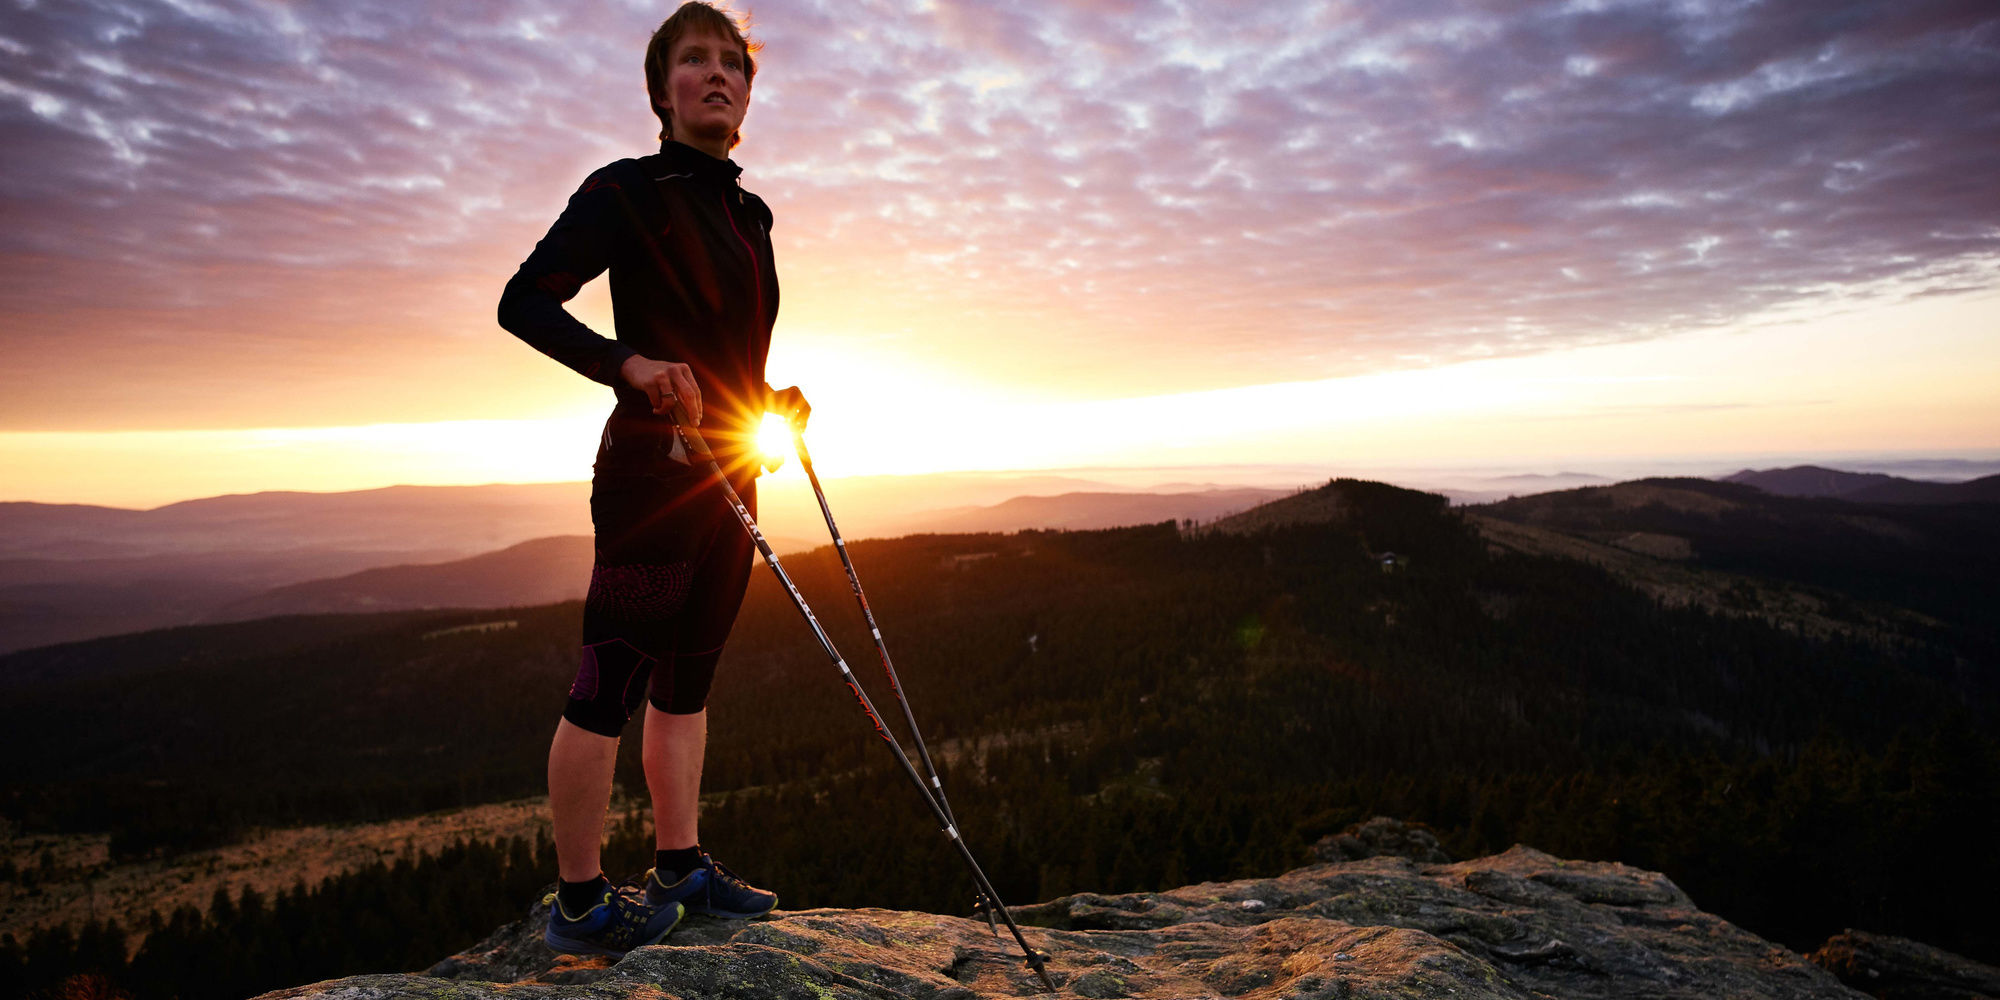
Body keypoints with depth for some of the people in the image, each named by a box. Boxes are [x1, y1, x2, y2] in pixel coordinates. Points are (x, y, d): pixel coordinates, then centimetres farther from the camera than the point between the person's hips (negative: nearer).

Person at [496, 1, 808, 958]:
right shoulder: (628, 189, -4)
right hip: (651, 467, -8)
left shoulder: (747, 213, 18)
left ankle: (681, 864, 24)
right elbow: (523, 303, -10)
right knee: (610, 682, -4)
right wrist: (628, 363, -24)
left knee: (686, 676, 13)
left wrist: (775, 402, 9)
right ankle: (579, 902, 8)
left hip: (728, 474, 8)